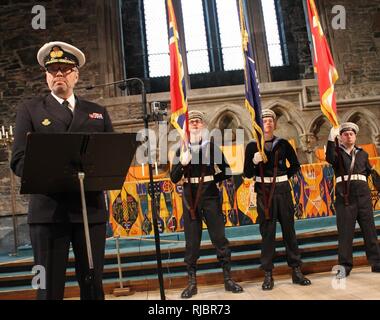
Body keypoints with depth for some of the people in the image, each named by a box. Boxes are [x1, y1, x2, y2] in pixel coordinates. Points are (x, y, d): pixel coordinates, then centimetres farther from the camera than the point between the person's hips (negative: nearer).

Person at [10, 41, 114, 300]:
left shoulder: (98, 112, 16)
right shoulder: (30, 109, 10)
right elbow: (19, 161, 1)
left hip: (91, 208, 2)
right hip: (48, 210, -2)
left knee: (93, 284, 10)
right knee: (49, 287, 3)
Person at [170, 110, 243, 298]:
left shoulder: (212, 146, 4)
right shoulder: (181, 150, 5)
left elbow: (226, 171, 9)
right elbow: (174, 179, -1)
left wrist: (211, 181, 2)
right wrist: (182, 163, -17)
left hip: (210, 196, 0)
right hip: (190, 198, 1)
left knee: (219, 238, 3)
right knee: (192, 241, 5)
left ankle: (228, 279, 15)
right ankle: (192, 282, 15)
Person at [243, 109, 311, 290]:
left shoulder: (283, 144, 6)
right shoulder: (252, 146, 1)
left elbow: (295, 165, 15)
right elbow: (247, 174, -2)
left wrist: (283, 177, 5)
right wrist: (254, 161, -19)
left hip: (283, 190, 2)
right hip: (264, 193, -2)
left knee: (289, 230, 6)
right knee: (267, 233, 1)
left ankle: (296, 271, 16)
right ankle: (268, 275, 8)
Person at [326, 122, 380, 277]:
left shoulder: (362, 153, 17)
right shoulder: (337, 152, 7)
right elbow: (330, 158, -16)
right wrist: (331, 138, -23)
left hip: (363, 193, 3)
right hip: (344, 195, -3)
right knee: (345, 231, -2)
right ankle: (345, 266, 4)